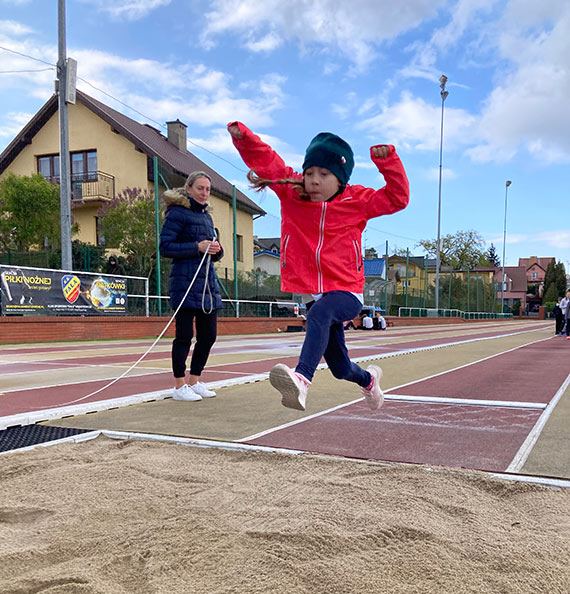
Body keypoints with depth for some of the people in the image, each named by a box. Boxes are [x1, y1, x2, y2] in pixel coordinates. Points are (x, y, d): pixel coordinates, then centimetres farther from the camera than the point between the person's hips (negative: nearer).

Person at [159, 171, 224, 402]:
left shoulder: (206, 216, 20)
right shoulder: (177, 212, -3)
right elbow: (165, 247, -11)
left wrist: (216, 250, 1)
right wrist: (197, 247, -18)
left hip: (208, 281, 8)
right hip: (185, 282, -8)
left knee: (208, 335, 9)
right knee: (184, 335, -3)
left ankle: (194, 381, 22)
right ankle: (179, 386, 8)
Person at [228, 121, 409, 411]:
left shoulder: (357, 201, 0)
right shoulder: (292, 192, 3)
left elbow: (397, 198, 0)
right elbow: (265, 160, -1)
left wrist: (387, 160, -11)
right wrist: (242, 136, -17)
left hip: (347, 292, -3)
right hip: (312, 294, 4)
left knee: (319, 314, -42)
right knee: (341, 369, 15)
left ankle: (301, 379, -61)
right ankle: (368, 378, 51)